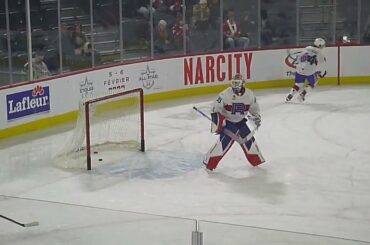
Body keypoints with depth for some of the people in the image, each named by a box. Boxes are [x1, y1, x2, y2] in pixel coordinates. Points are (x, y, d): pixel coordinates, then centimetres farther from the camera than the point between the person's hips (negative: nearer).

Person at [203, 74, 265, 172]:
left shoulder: (249, 94, -8)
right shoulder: (226, 94, -21)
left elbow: (254, 107, 11)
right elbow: (215, 108, -16)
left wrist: (256, 117, -1)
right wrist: (217, 123, -20)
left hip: (240, 121, 4)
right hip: (227, 122, -4)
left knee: (249, 140, 5)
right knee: (224, 142, -16)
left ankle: (257, 160, 27)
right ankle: (210, 163, -9)